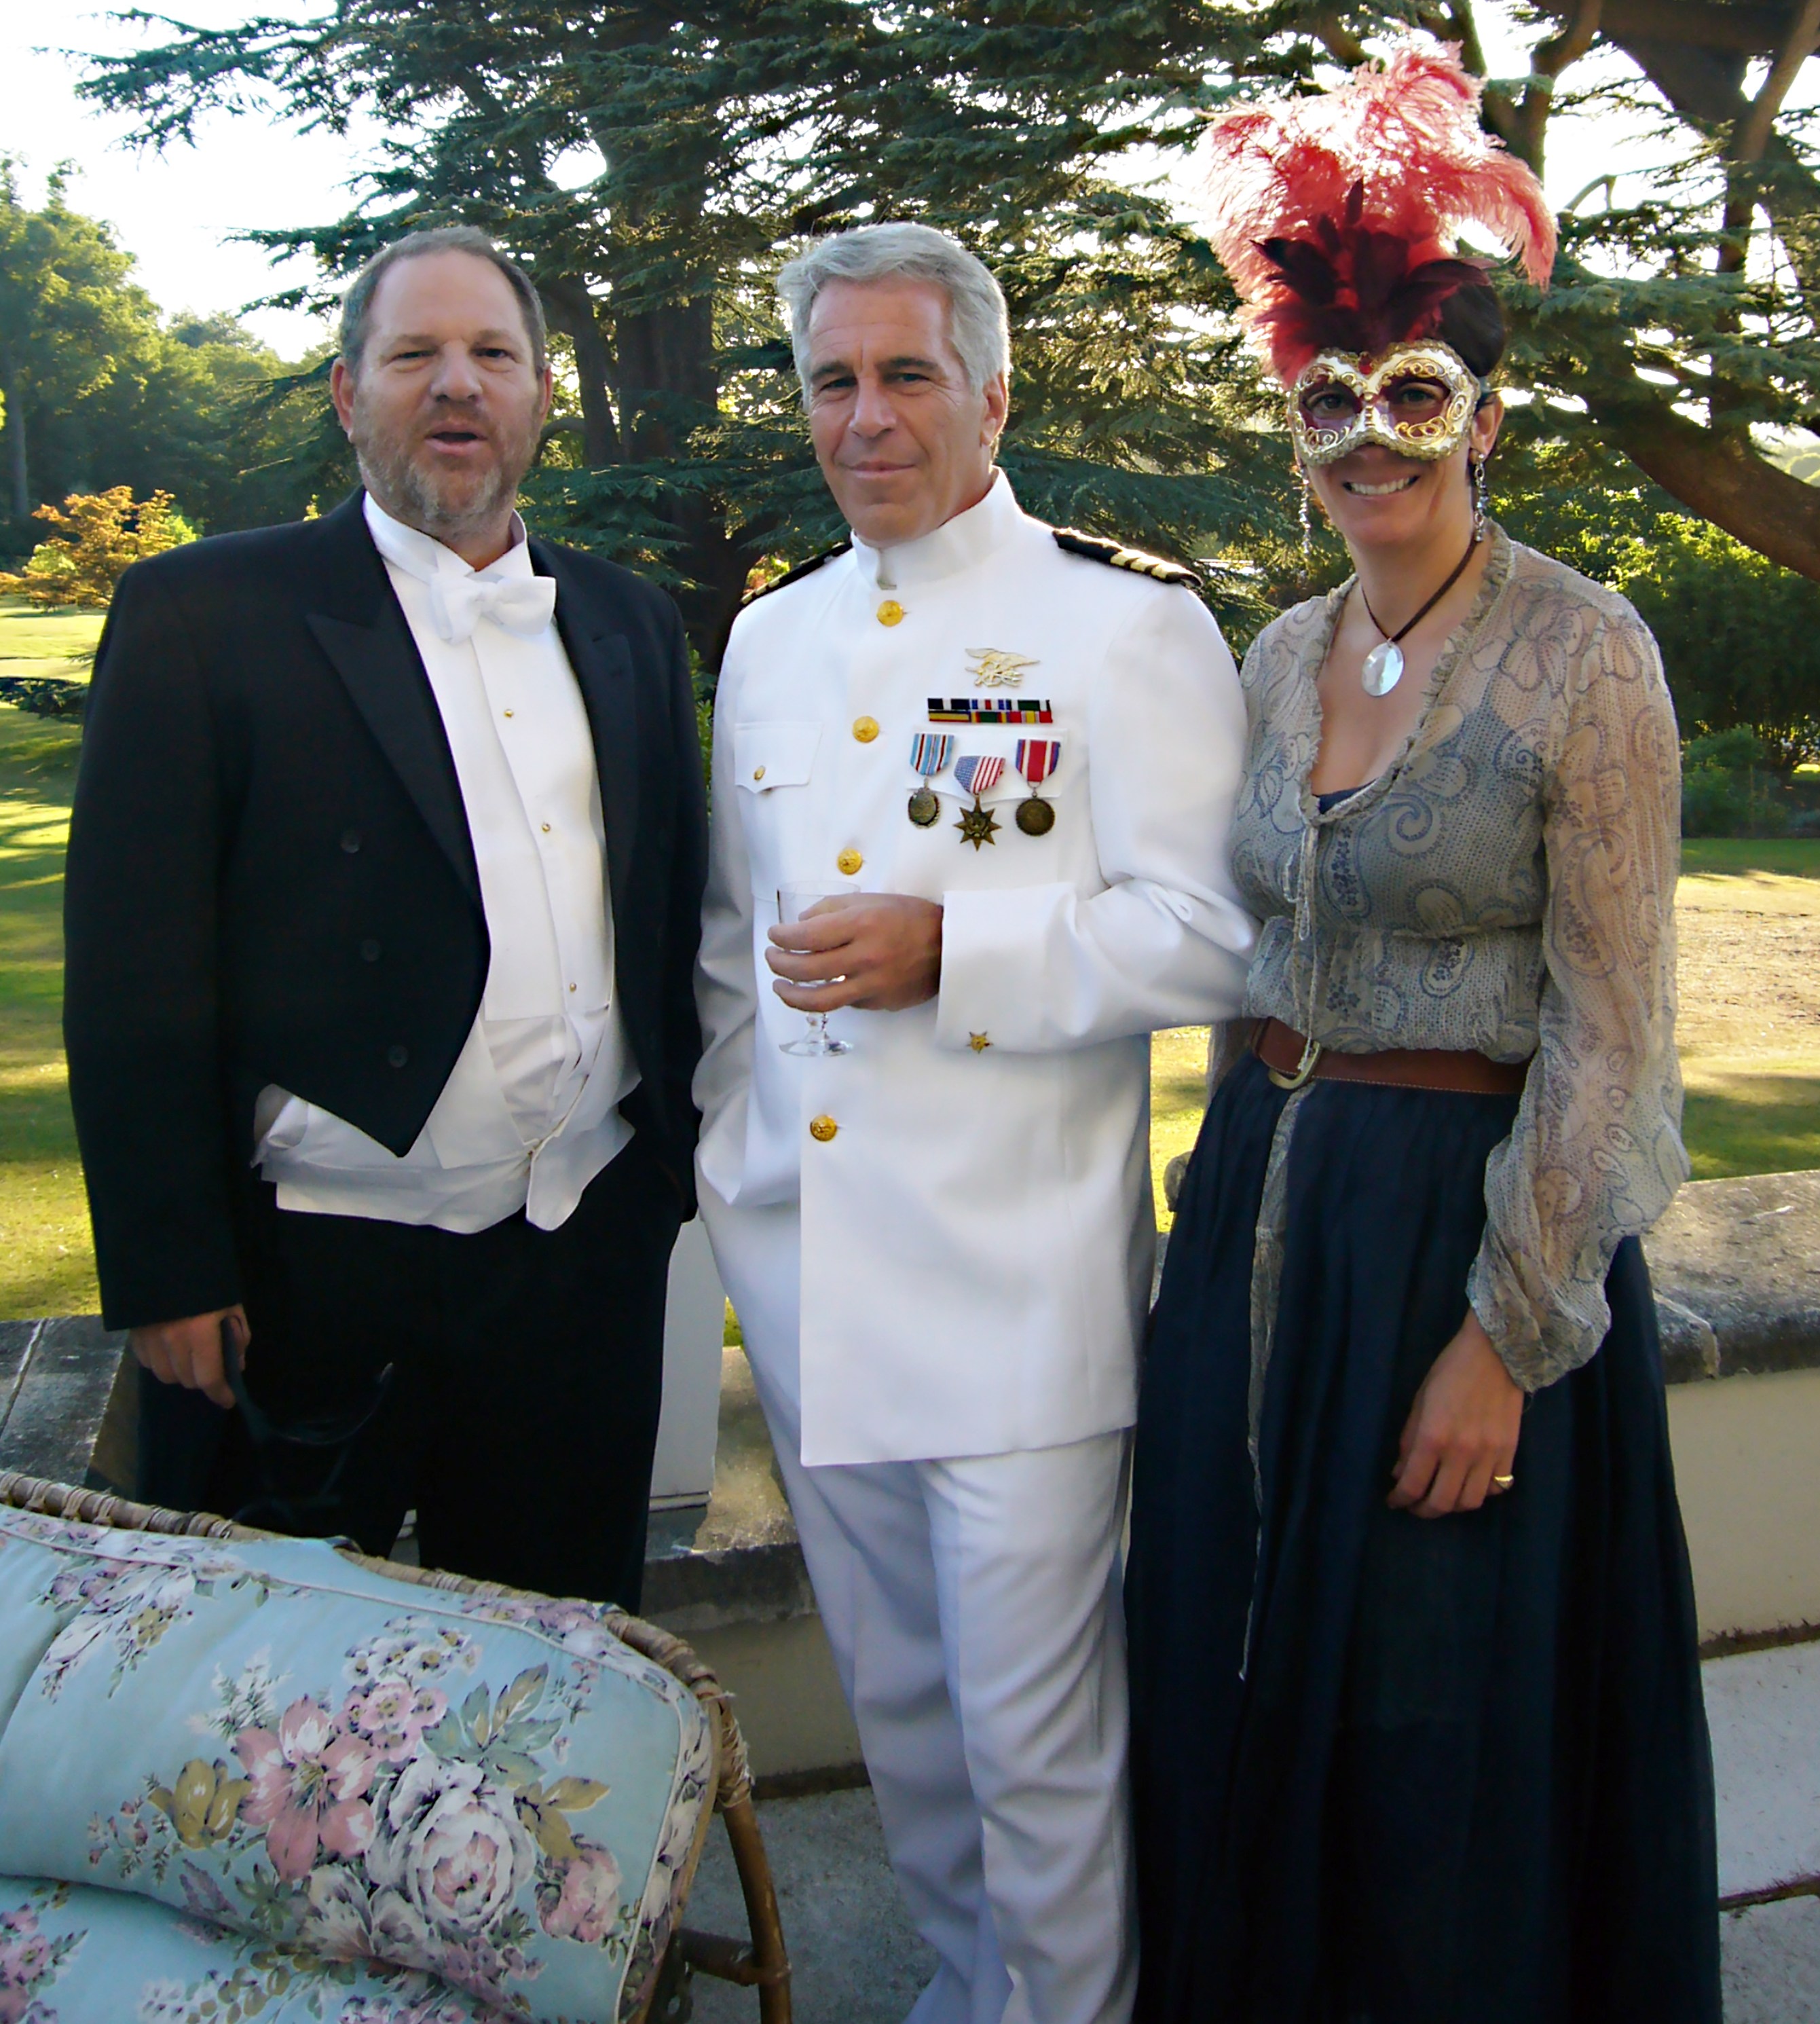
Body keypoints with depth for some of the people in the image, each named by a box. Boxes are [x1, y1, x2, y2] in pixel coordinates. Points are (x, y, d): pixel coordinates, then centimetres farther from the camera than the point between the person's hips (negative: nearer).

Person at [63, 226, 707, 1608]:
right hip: (314, 1279, -4)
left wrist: (679, 1160, 10)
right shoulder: (201, 615, -6)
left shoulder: (627, 623, 9)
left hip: (588, 1258, 4)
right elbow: (134, 979, -8)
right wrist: (169, 1272, -11)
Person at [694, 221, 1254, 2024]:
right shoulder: (769, 636, 14)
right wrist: (727, 1148, 16)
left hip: (1019, 1283, -6)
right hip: (804, 1268, 6)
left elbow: (1208, 933, -12)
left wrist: (948, 950, -20)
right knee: (894, 1693, 20)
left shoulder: (1130, 623, -5)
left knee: (1035, 1727, 3)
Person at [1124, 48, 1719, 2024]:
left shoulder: (1584, 657, -11)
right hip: (1263, 1208, 6)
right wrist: (1237, 1200, 14)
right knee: (1237, 1684, 18)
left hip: (1472, 1224, -6)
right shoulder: (1279, 656, 7)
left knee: (1446, 1720, 9)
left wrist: (1508, 1339, -15)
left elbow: (1606, 1035, -13)